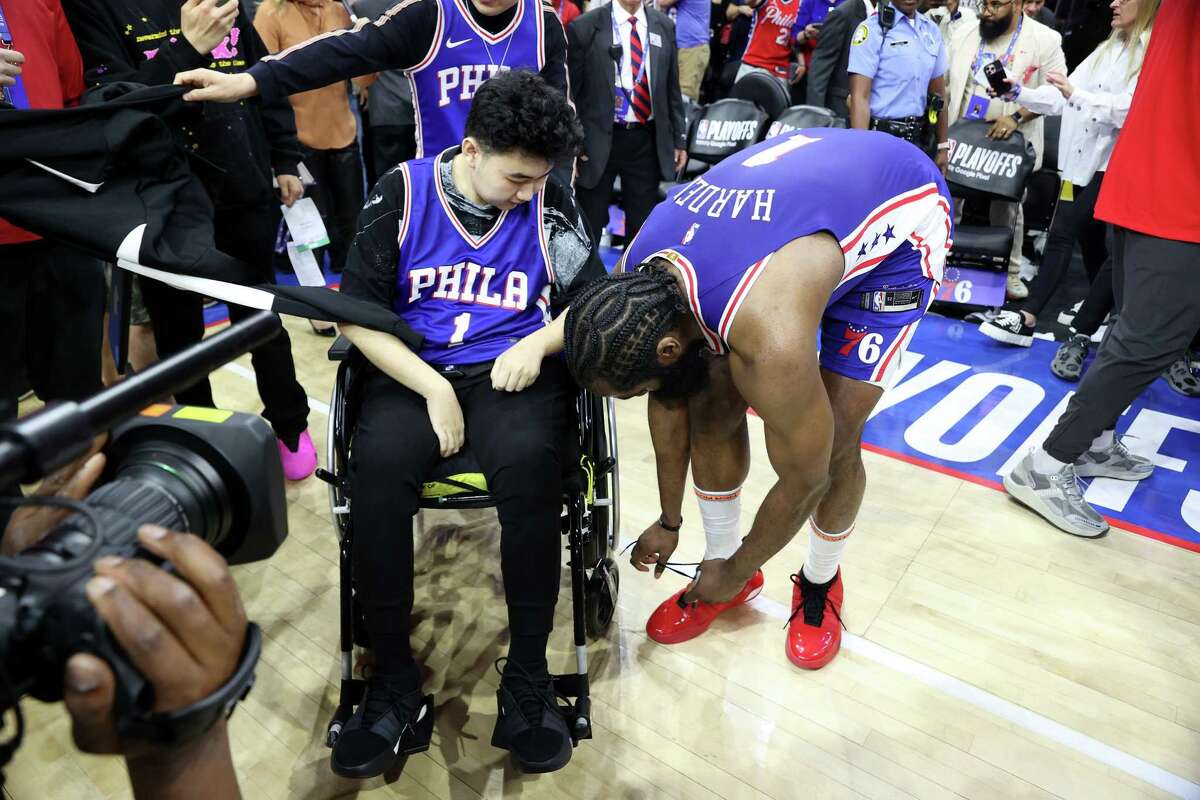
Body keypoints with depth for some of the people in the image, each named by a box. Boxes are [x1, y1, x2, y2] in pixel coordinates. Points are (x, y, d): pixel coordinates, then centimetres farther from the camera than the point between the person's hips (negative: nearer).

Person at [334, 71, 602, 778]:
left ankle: (528, 678, -17)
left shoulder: (550, 203, 5)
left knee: (529, 462, -33)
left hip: (513, 372, 0)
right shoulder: (404, 192, 2)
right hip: (415, 371, 1)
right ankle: (394, 679, -13)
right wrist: (433, 388, -12)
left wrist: (536, 345, -11)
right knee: (377, 464, -31)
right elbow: (359, 314, 0)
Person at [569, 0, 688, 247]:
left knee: (644, 224, 12)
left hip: (647, 140, 3)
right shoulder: (584, 27, -4)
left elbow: (672, 88, 12)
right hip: (597, 140, -3)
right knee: (588, 225, 6)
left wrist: (679, 139, 10)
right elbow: (570, 91, -3)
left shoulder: (664, 26, 7)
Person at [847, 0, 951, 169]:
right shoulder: (872, 29, -7)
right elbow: (860, 96, -14)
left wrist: (943, 146, 14)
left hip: (921, 139, 6)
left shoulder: (932, 30, 11)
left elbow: (938, 92, 16)